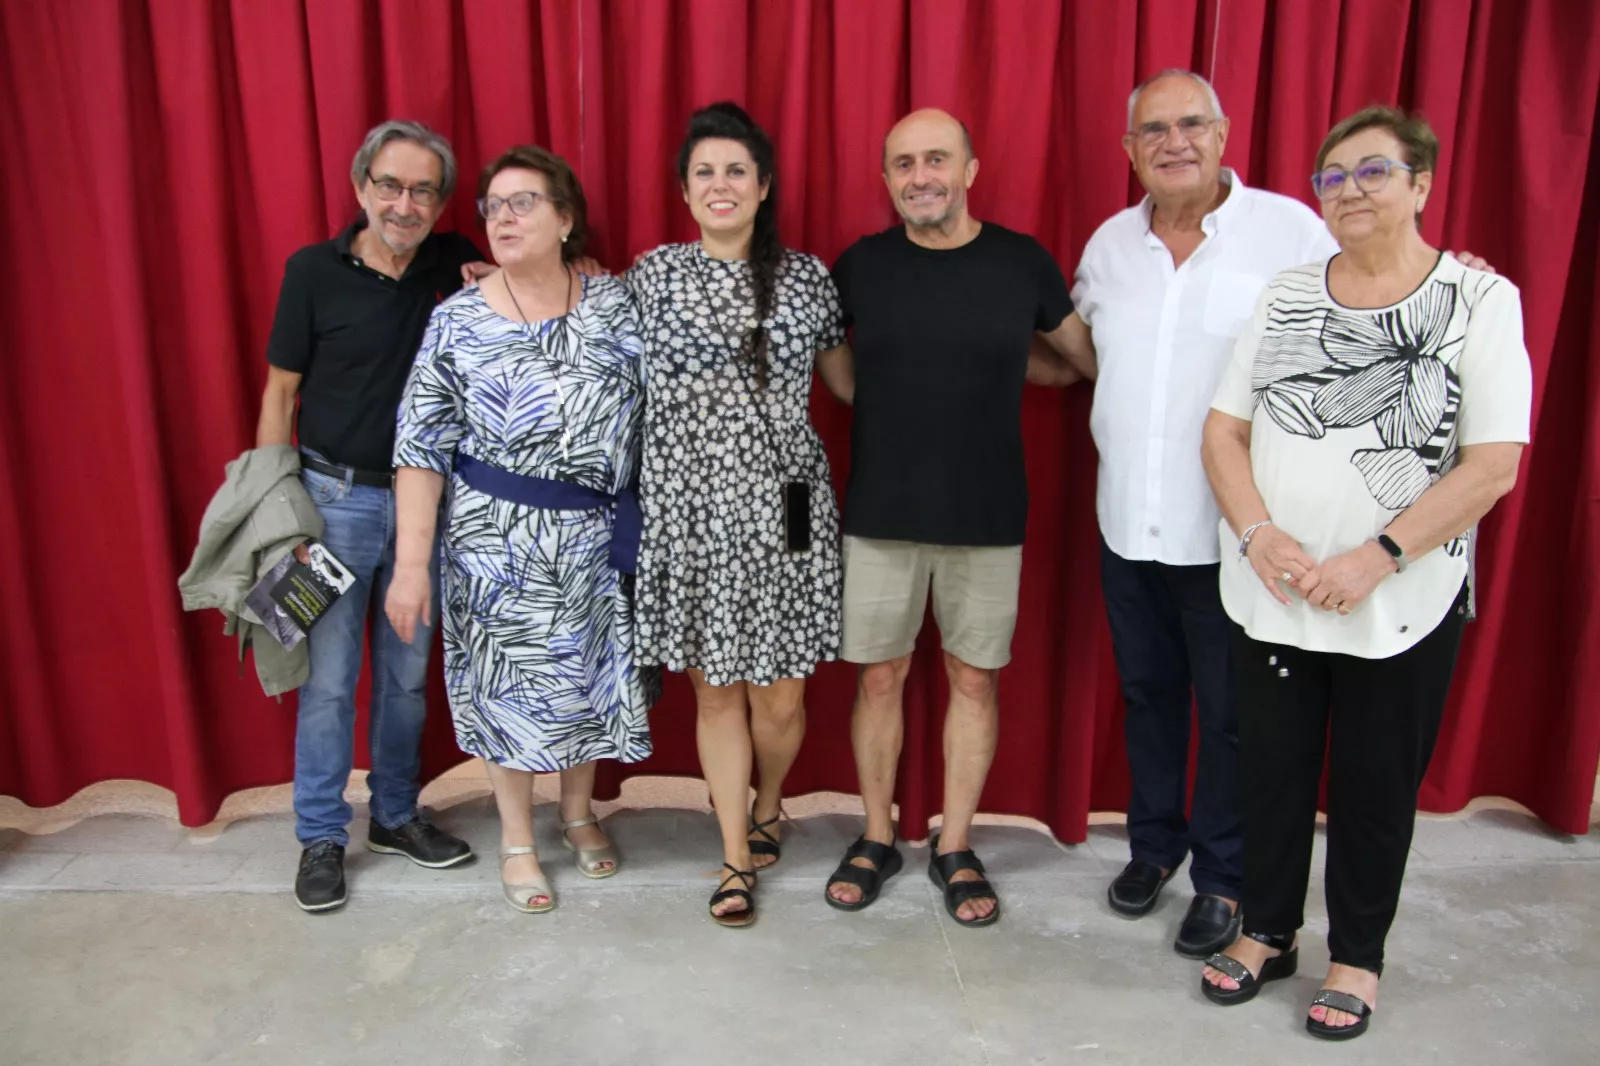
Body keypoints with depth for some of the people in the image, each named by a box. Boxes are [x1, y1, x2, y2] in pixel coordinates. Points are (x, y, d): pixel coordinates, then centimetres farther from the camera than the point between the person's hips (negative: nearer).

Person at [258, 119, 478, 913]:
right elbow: (279, 395, -3)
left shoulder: (455, 265, 0)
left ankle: (395, 816, 30)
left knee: (407, 672, 14)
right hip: (336, 496, -3)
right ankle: (321, 837, 19)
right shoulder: (313, 271, -7)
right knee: (329, 677, 2)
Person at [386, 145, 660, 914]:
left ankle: (578, 814, 40)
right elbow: (421, 449, -7)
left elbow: (653, 412, 2)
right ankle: (517, 841, 31)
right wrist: (410, 565, -12)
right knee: (508, 683, 10)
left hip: (597, 538, 2)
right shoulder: (457, 322, -7)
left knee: (590, 676, 15)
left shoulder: (614, 306, -3)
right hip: (497, 542, -2)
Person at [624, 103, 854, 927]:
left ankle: (766, 807, 38)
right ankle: (737, 857, 28)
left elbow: (850, 383, 14)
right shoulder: (654, 274, 5)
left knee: (778, 697, 4)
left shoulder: (807, 277, 4)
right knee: (714, 691, 9)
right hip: (688, 510, 0)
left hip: (779, 509, 0)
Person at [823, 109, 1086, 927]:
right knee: (880, 678, 9)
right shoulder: (858, 266, -1)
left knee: (974, 680, 10)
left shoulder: (1023, 263, -2)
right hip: (880, 516, 0)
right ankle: (877, 839, 29)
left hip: (988, 520, 0)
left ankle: (954, 849, 28)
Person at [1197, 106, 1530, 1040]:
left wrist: (1376, 558, -19)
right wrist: (1258, 533, -13)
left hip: (1401, 605, -3)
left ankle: (1358, 956, 32)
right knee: (1272, 772, 14)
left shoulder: (1481, 301, -6)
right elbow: (1224, 429, 3)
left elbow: (1493, 466, -11)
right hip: (1271, 596, 3)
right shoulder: (1288, 296, 5)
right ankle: (1267, 933, 34)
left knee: (1375, 788, 11)